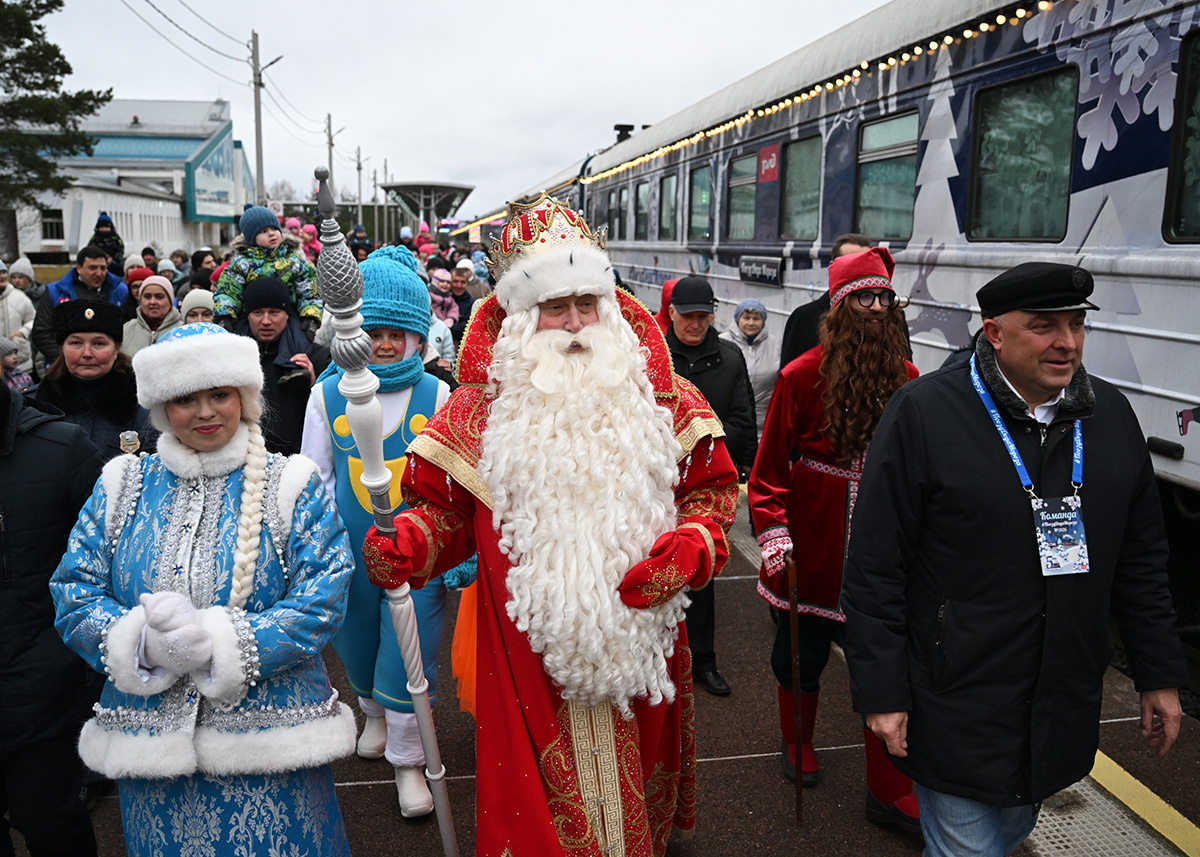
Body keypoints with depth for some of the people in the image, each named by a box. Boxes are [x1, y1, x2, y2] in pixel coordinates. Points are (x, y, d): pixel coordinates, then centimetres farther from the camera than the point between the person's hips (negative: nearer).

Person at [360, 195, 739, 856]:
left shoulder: (660, 397, -2)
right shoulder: (479, 409, -5)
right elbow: (443, 505, 2)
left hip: (641, 641, 2)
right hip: (530, 651, -2)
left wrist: (694, 546, -13)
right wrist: (408, 543, -18)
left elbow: (711, 487, 5)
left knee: (637, 792, 23)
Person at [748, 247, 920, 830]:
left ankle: (889, 791, 23)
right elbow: (770, 466, -5)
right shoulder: (803, 377, -8)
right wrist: (772, 531, -15)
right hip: (809, 556, -1)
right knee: (799, 660, 18)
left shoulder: (908, 380, 0)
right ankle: (798, 743, 46)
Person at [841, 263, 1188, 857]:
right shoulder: (923, 412, -15)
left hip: (1064, 713, 6)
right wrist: (881, 692, -14)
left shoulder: (1111, 414, 3)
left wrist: (1159, 674, 12)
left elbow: (1140, 562, 12)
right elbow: (875, 568, -14)